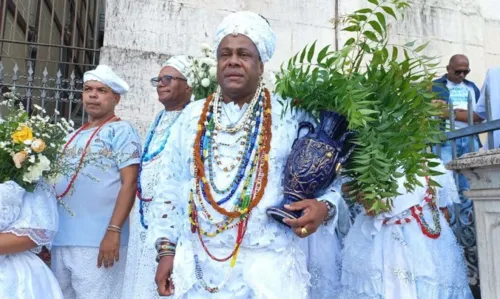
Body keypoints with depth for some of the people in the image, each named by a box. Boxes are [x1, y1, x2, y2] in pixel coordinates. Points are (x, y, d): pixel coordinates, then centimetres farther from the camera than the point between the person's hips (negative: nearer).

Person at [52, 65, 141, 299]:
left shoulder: (121, 131, -4)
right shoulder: (73, 136, 17)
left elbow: (130, 183, -13)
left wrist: (113, 231, -21)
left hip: (97, 241, -7)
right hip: (61, 238, 8)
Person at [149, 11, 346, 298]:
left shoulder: (291, 116, -1)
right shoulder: (192, 116, 7)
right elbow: (170, 187, 8)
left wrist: (324, 206, -20)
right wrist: (167, 249, 3)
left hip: (269, 267, -2)